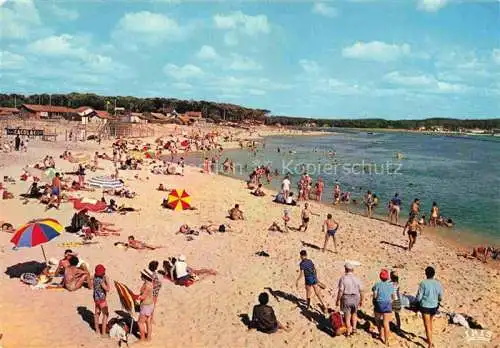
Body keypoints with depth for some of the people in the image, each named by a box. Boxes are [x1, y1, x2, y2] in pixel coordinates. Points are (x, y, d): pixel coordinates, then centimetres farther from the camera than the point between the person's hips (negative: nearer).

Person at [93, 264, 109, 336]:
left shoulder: (95, 277, -3)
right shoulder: (101, 280, -27)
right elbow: (107, 289, -26)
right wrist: (107, 280, -19)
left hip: (96, 297, 9)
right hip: (101, 298, -9)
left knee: (97, 313, 19)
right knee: (105, 315, 0)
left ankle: (97, 330, 33)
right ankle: (103, 332, 2)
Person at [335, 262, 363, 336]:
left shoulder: (343, 278, -14)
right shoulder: (357, 279, -4)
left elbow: (340, 291, -15)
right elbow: (361, 291, -1)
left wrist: (337, 300, -4)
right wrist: (361, 300, 13)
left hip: (346, 299, -3)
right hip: (355, 299, 3)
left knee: (347, 316, 12)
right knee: (354, 314, 26)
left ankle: (348, 332, 21)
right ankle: (354, 328, 20)